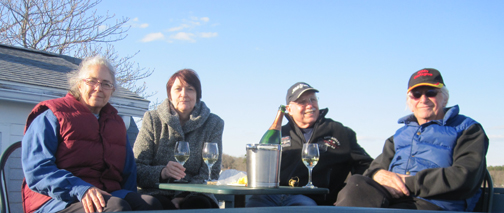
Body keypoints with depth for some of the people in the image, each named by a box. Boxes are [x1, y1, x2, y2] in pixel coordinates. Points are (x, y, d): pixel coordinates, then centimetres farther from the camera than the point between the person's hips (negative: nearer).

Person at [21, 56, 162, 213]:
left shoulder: (116, 123, 26)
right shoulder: (51, 116, 8)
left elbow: (129, 172, 24)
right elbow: (37, 170, -7)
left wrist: (128, 196, -1)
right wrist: (81, 190, -24)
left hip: (109, 196, 5)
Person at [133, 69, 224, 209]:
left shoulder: (213, 124, 6)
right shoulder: (152, 120, 4)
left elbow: (211, 174, -1)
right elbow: (137, 168, -3)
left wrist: (181, 197, -17)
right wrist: (162, 172, -25)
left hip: (193, 195, 1)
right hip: (158, 193, -1)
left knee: (199, 204, -32)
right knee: (160, 205, -34)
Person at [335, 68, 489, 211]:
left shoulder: (467, 129, 12)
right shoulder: (401, 134, 30)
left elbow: (465, 178, -5)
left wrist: (408, 182, -10)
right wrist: (378, 174, -7)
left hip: (433, 203, -5)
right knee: (357, 185, -31)